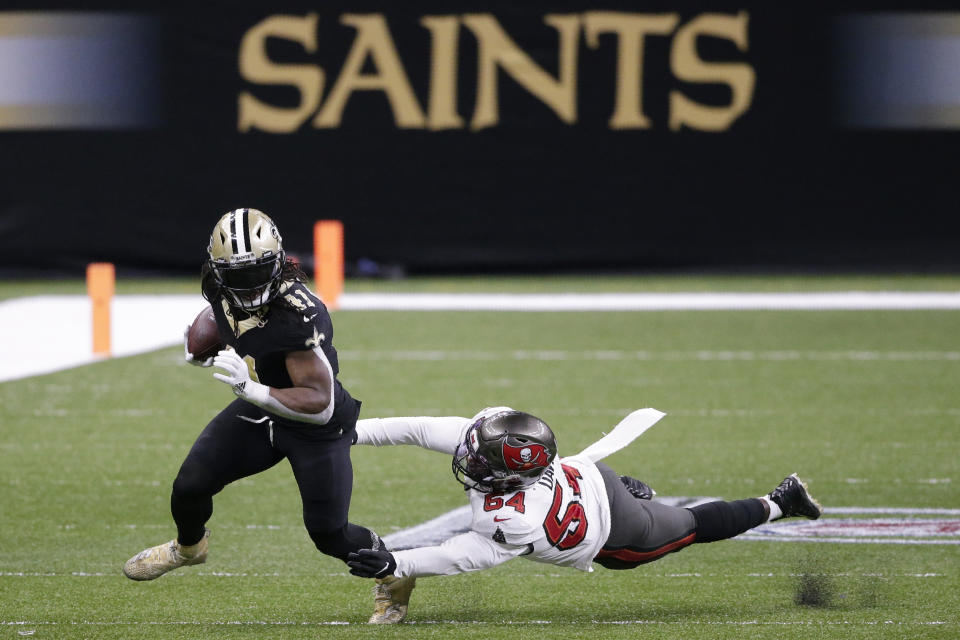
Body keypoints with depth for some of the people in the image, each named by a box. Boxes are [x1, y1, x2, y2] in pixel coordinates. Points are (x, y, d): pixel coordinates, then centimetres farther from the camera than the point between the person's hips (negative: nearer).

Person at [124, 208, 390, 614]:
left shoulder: (299, 315, -38)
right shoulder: (222, 292, -15)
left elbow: (320, 405, -39)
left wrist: (251, 389, -47)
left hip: (316, 427, -6)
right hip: (259, 411, 6)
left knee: (329, 535, -2)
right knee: (190, 486, 0)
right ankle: (188, 547, 35)